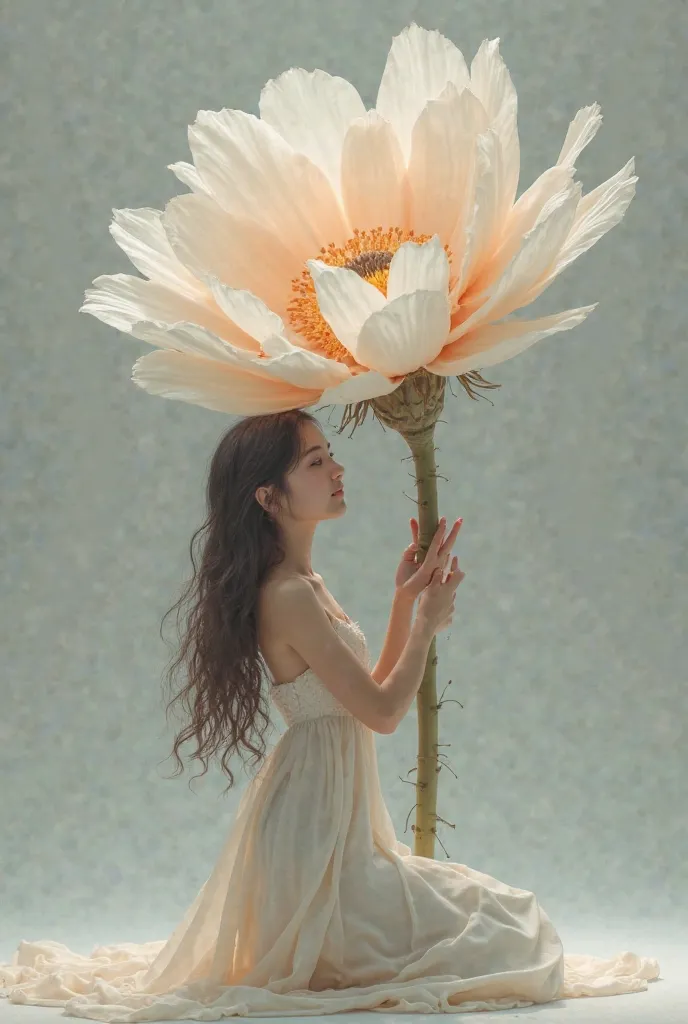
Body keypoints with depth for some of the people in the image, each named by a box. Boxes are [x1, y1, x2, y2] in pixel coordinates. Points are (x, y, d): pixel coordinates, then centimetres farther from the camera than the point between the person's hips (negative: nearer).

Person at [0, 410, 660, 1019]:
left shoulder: (304, 586, 12)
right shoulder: (289, 595, -19)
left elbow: (369, 691, 19)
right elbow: (383, 712, -17)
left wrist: (409, 597, 19)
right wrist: (428, 621, -3)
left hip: (343, 828, 10)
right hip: (315, 828, -10)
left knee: (506, 913, 21)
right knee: (511, 937, -4)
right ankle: (321, 966, 1)